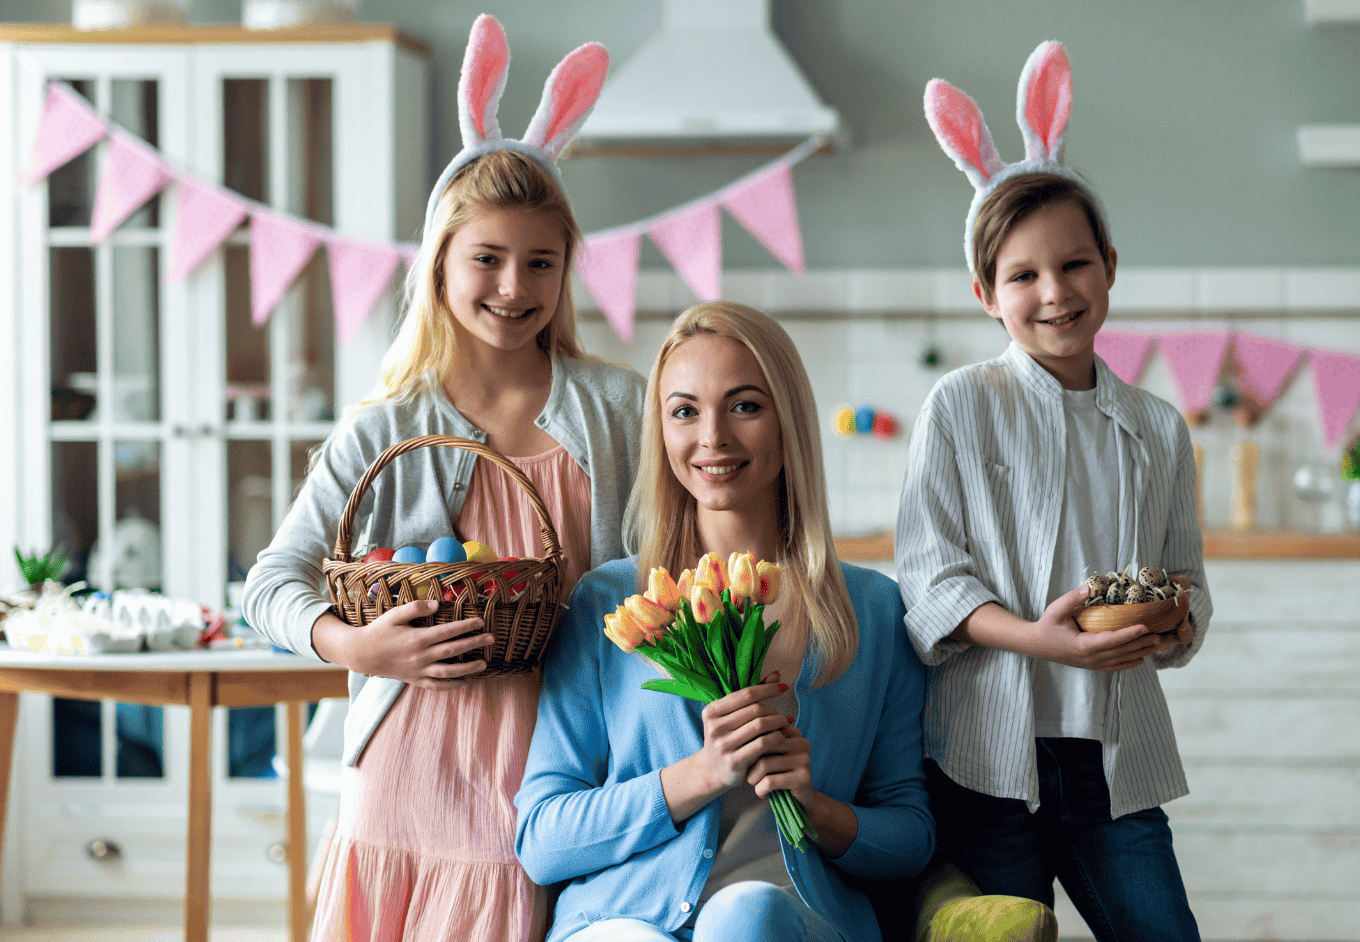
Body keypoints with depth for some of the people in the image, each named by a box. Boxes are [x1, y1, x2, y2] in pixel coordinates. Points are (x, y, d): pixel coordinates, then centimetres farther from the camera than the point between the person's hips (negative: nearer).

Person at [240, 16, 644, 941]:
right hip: (414, 777, 0)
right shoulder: (385, 431, 4)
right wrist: (353, 645, -16)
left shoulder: (620, 407, 7)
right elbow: (273, 584, 2)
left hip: (550, 775, 0)